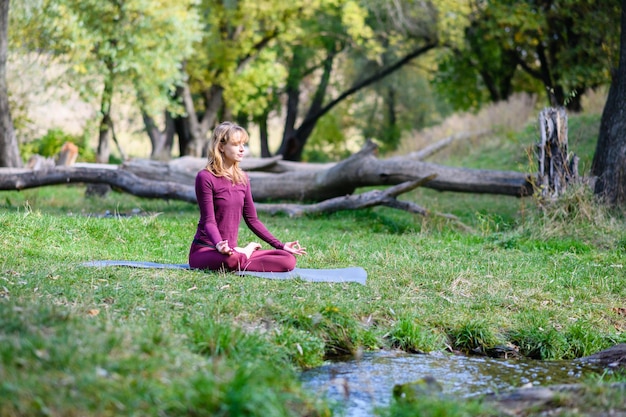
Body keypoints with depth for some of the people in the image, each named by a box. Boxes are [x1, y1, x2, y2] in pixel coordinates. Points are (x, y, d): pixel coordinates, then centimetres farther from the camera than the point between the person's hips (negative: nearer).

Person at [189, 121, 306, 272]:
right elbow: (209, 221, -14)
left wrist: (280, 245, 8)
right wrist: (219, 245, -34)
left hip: (232, 250, 5)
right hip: (205, 250, -5)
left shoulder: (242, 178, 11)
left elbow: (252, 219, 14)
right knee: (230, 259, -42)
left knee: (289, 260, -13)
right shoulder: (205, 177, -9)